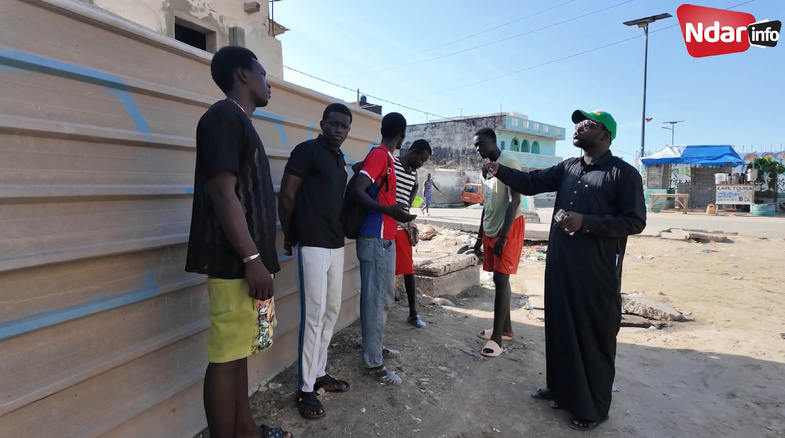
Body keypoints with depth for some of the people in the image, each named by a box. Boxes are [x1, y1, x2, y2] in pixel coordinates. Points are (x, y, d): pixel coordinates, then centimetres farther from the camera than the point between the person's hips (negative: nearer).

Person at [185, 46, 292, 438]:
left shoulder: (240, 121, 19)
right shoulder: (224, 116, -10)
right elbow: (222, 192, -20)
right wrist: (252, 259, -21)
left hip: (245, 260, 10)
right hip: (236, 262, -10)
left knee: (239, 350, 17)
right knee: (226, 354, -1)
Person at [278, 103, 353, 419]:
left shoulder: (340, 159, 15)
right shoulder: (307, 150, -9)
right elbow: (286, 197, -10)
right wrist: (289, 238, -3)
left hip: (336, 244, 8)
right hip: (312, 245, -8)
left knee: (331, 311, 13)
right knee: (314, 314, -5)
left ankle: (319, 372, 28)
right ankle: (305, 388, 7)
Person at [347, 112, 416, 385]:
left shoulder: (384, 157, 16)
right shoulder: (379, 155, -13)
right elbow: (355, 190, -24)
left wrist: (395, 212, 34)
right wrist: (389, 210, -34)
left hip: (385, 239, 10)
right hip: (375, 240, -10)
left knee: (384, 297, 18)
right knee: (374, 299, -2)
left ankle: (376, 347, 33)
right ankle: (373, 362, 8)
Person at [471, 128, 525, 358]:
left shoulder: (508, 162, -12)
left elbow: (515, 200, -19)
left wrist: (503, 236, -23)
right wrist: (480, 237, 17)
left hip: (509, 227, -9)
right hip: (491, 228, 9)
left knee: (501, 280, -10)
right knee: (499, 279, 11)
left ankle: (497, 337, -5)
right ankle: (506, 328, 22)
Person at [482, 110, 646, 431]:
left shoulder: (624, 173, -7)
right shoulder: (567, 168, 11)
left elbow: (635, 221, -11)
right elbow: (530, 183, 6)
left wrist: (586, 222, -21)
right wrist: (499, 170, -11)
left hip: (598, 271, -6)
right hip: (560, 266, 6)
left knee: (595, 337, 5)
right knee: (560, 328, 17)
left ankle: (594, 408, 22)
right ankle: (562, 389, 35)